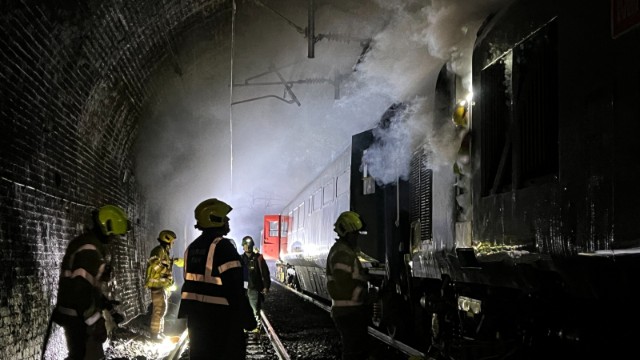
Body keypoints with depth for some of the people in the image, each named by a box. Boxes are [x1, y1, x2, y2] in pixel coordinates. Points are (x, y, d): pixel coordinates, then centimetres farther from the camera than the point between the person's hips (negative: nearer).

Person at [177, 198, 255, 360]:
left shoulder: (191, 248, 11)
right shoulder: (223, 246, -15)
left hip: (196, 314, 8)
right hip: (220, 316, -8)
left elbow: (190, 284, 15)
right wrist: (247, 317, -14)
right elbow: (235, 287, -19)